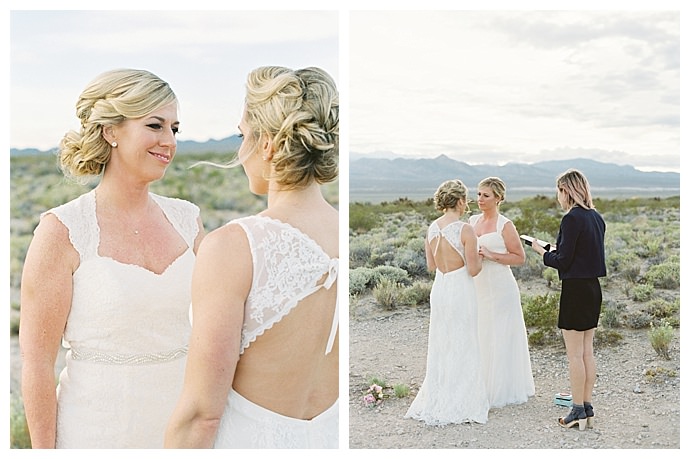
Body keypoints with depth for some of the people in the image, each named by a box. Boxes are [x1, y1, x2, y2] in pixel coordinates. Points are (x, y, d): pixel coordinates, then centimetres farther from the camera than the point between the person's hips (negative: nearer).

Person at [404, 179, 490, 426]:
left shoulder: (432, 227, 2)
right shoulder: (465, 230, -16)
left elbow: (431, 266, 9)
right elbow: (473, 270, -13)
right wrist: (480, 257, 6)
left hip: (439, 289, 6)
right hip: (460, 290, -6)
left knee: (440, 346, 16)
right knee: (461, 347, 6)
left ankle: (436, 401, 25)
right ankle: (459, 403, 14)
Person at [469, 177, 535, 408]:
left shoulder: (505, 225, -9)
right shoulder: (473, 221, 9)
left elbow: (520, 257, -10)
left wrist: (491, 255, -19)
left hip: (499, 287, -6)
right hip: (477, 287, 6)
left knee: (499, 338, 2)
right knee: (479, 337, 11)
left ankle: (502, 391, 14)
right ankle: (482, 388, 22)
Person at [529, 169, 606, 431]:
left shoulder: (572, 218, -16)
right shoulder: (596, 218, 10)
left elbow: (562, 262, -15)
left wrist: (542, 252, 1)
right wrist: (557, 250, 16)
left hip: (575, 289, -8)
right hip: (593, 288, 8)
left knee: (575, 354, 0)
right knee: (587, 352, 13)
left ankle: (578, 412, 7)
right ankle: (587, 410, 20)